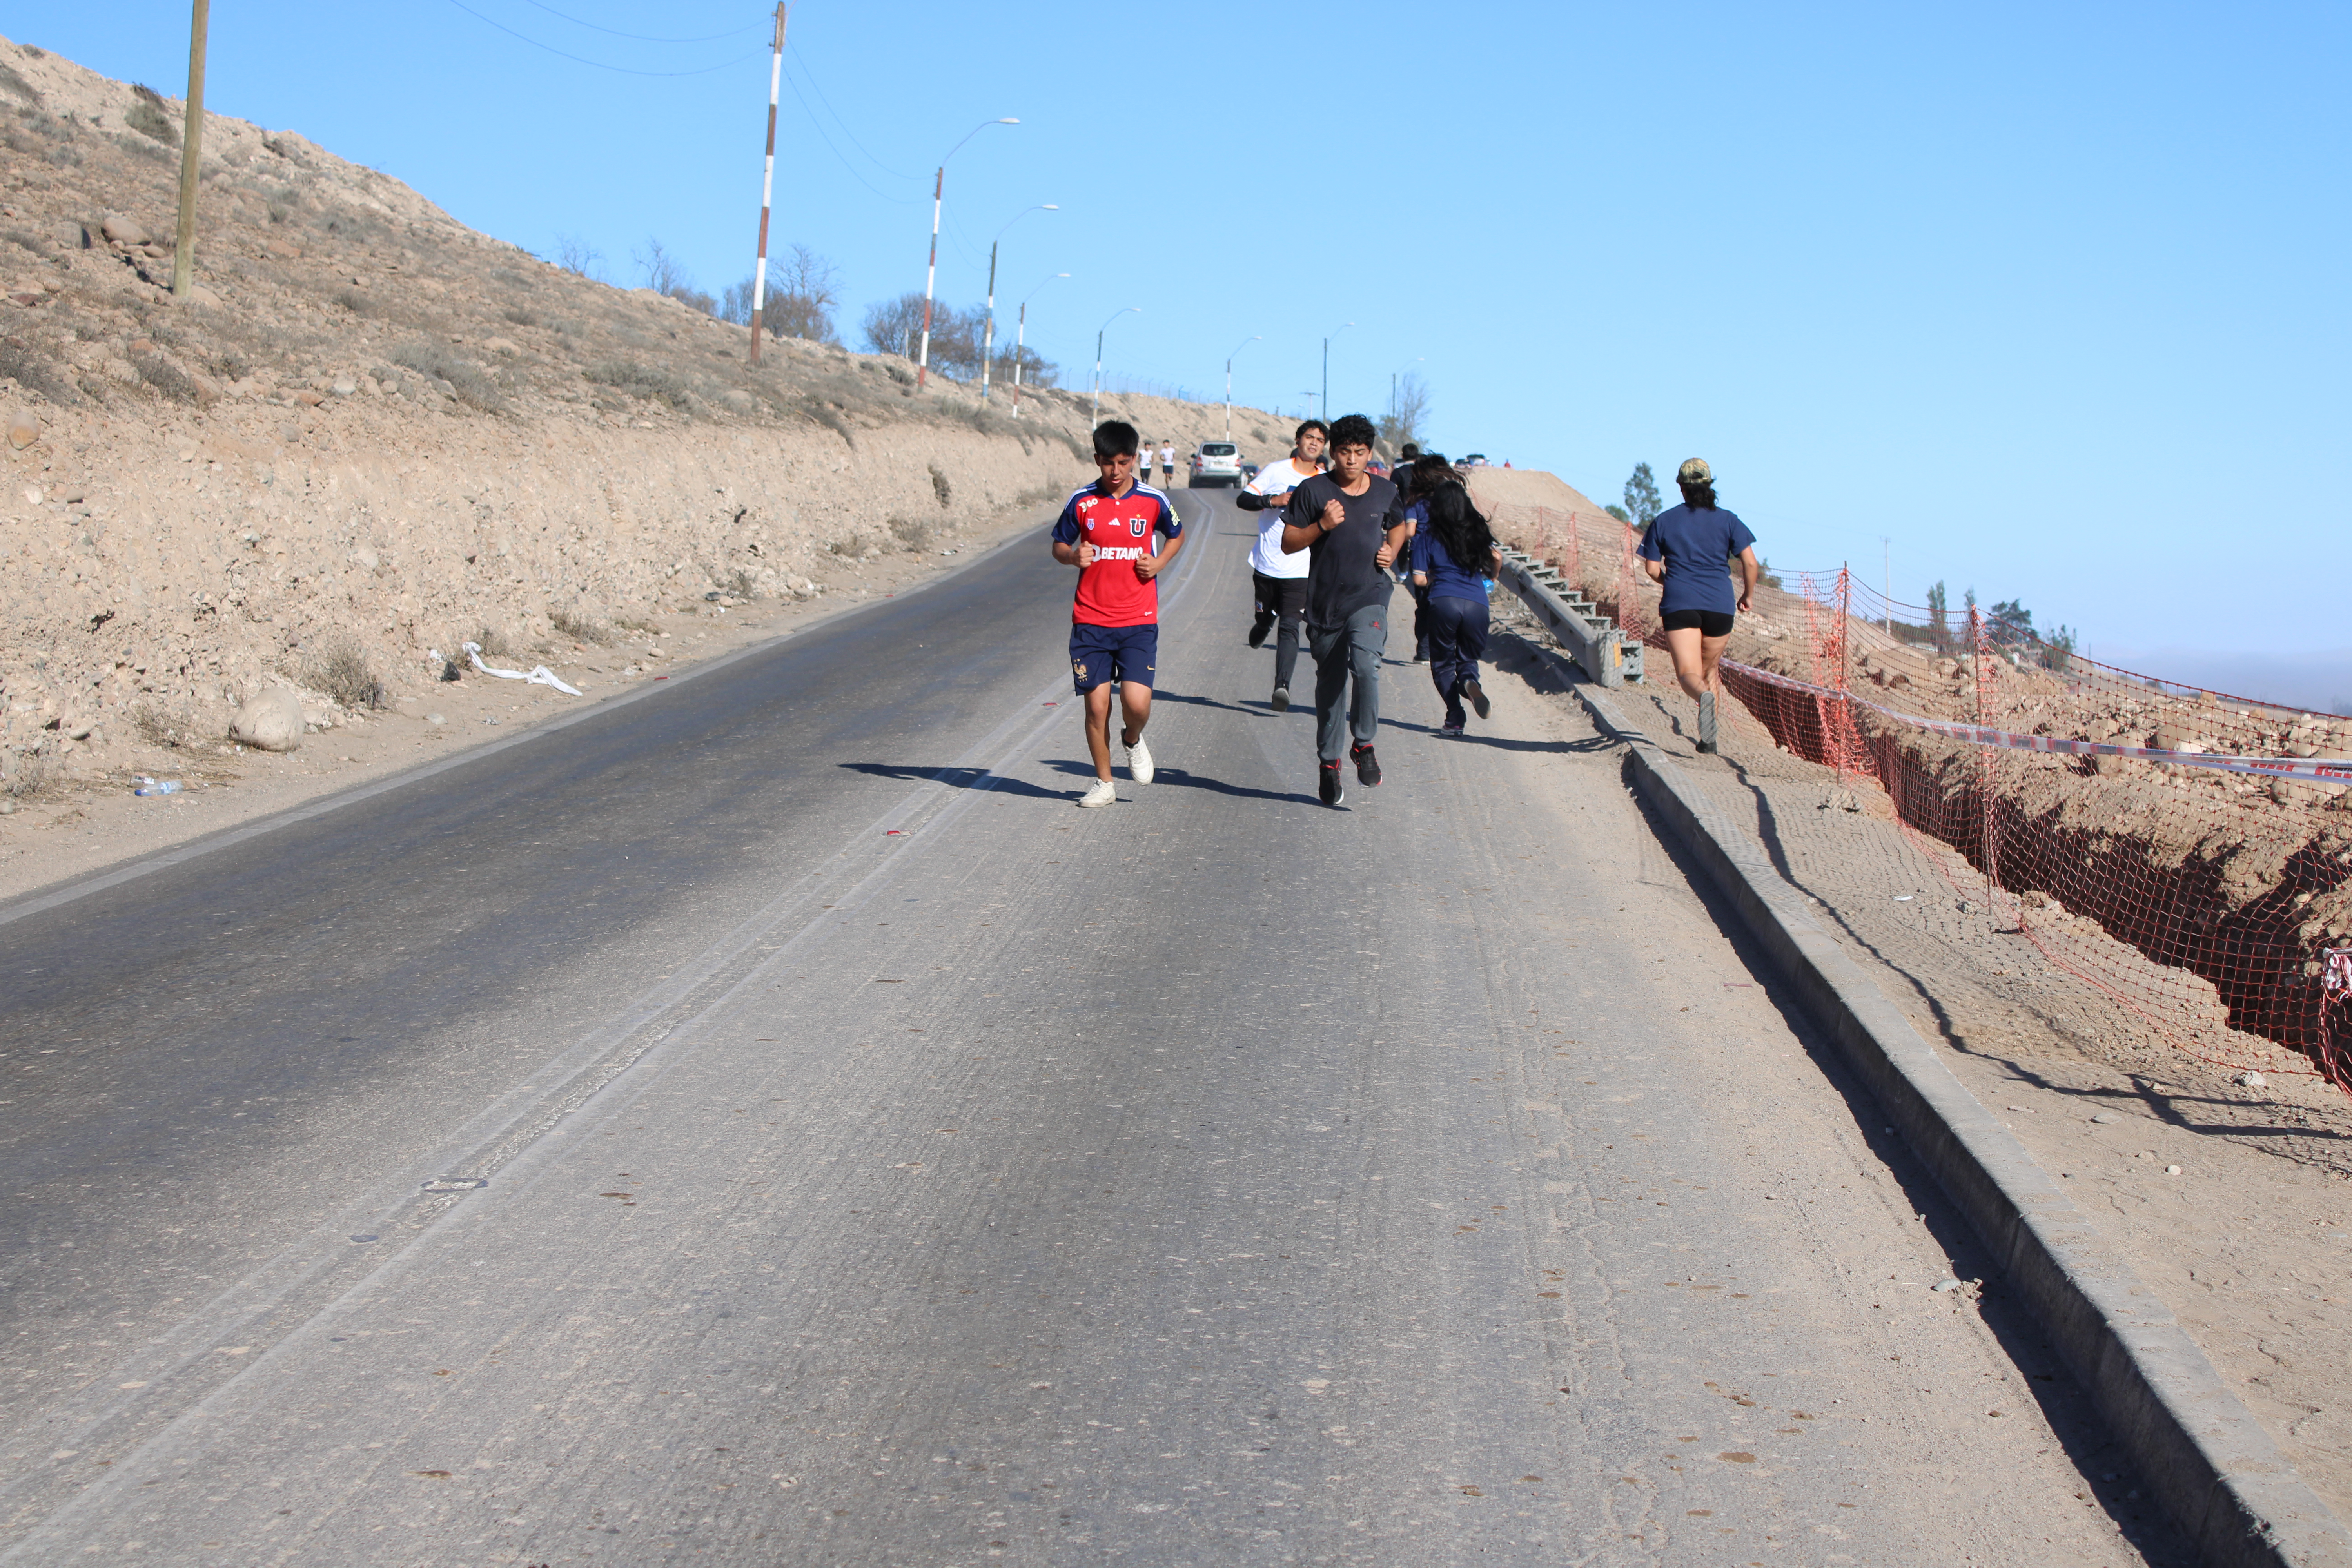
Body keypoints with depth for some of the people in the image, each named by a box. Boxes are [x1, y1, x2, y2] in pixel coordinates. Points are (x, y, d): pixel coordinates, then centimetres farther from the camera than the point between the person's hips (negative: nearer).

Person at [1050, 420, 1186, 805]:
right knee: (1097, 705, -1)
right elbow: (1059, 544, 13)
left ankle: (1133, 741, 23)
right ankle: (1104, 783, 16)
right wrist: (1072, 556, -10)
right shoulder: (1081, 502, 1)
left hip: (1139, 621, 0)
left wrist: (1159, 563, 1)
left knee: (1137, 703, -13)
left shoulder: (1153, 501, 1)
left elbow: (1177, 534, 20)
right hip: (1090, 620, 1)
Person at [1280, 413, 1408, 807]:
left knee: (1366, 664, -25)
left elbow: (1398, 525, 27)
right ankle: (1329, 763, 26)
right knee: (1330, 684, 9)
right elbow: (1288, 543, -1)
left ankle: (1364, 745, -6)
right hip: (1326, 601, 0)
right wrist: (1322, 526, -16)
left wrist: (1391, 550, 6)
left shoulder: (1385, 492, 6)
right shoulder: (1313, 490, -2)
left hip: (1370, 596, 0)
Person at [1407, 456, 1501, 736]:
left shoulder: (1428, 537, 6)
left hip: (1443, 601, -2)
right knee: (1468, 658, 18)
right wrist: (1488, 576, 27)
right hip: (1476, 602, 2)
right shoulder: (1478, 531, 11)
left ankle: (1455, 718, -3)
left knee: (1442, 663, 13)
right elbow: (1497, 558, 6)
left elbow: (1419, 579, 0)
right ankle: (1470, 682, -18)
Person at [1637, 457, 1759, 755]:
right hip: (1719, 604, 1)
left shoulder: (1664, 521, 7)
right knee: (1711, 668, 19)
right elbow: (1750, 563, -2)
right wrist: (1748, 595, 14)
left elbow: (1652, 569, 6)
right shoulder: (1727, 520, 5)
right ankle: (1708, 738, 17)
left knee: (1688, 673, -6)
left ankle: (1704, 696, -42)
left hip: (1679, 605, -1)